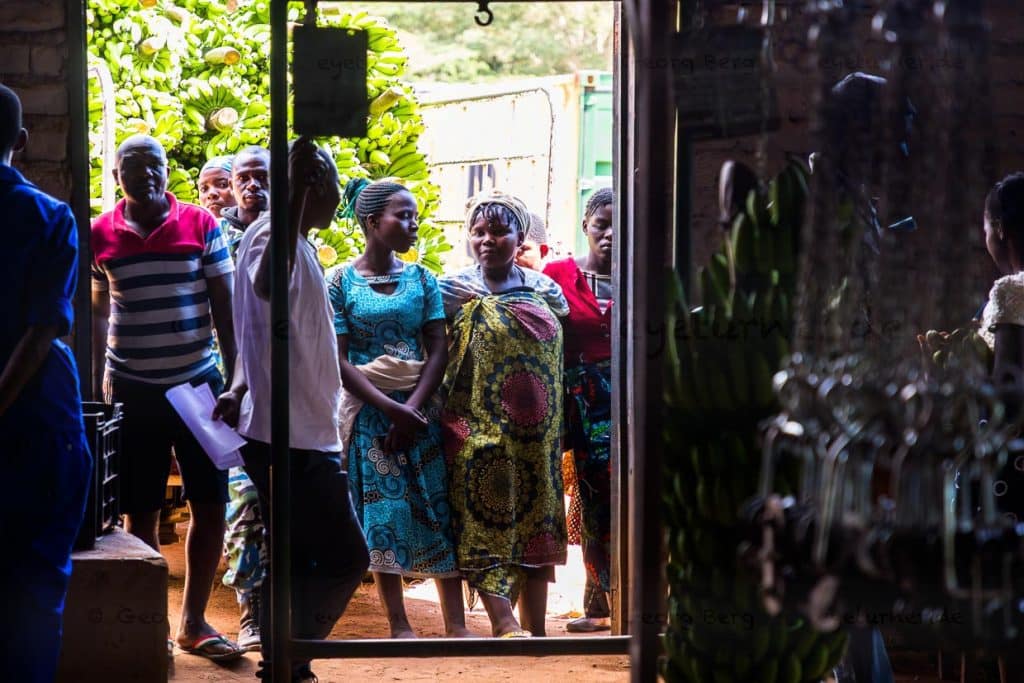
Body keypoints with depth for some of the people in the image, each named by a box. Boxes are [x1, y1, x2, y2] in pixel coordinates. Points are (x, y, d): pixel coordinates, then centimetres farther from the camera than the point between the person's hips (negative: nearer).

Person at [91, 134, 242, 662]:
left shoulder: (201, 225, 0)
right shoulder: (100, 235, 1)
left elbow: (223, 305, 3)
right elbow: (98, 313, 8)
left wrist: (236, 376, 0)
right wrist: (98, 385, 6)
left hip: (198, 383, 1)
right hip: (131, 391, 0)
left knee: (210, 504, 2)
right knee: (140, 512, 4)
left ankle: (194, 621, 15)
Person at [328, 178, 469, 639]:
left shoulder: (421, 279, 8)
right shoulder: (341, 282, -1)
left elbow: (438, 349, 3)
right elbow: (339, 360, -5)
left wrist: (414, 408, -11)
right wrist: (390, 408, -14)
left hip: (421, 406, 2)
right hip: (369, 409, -2)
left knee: (439, 507, -2)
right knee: (383, 509, -3)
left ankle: (456, 624, -1)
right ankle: (399, 624, 3)